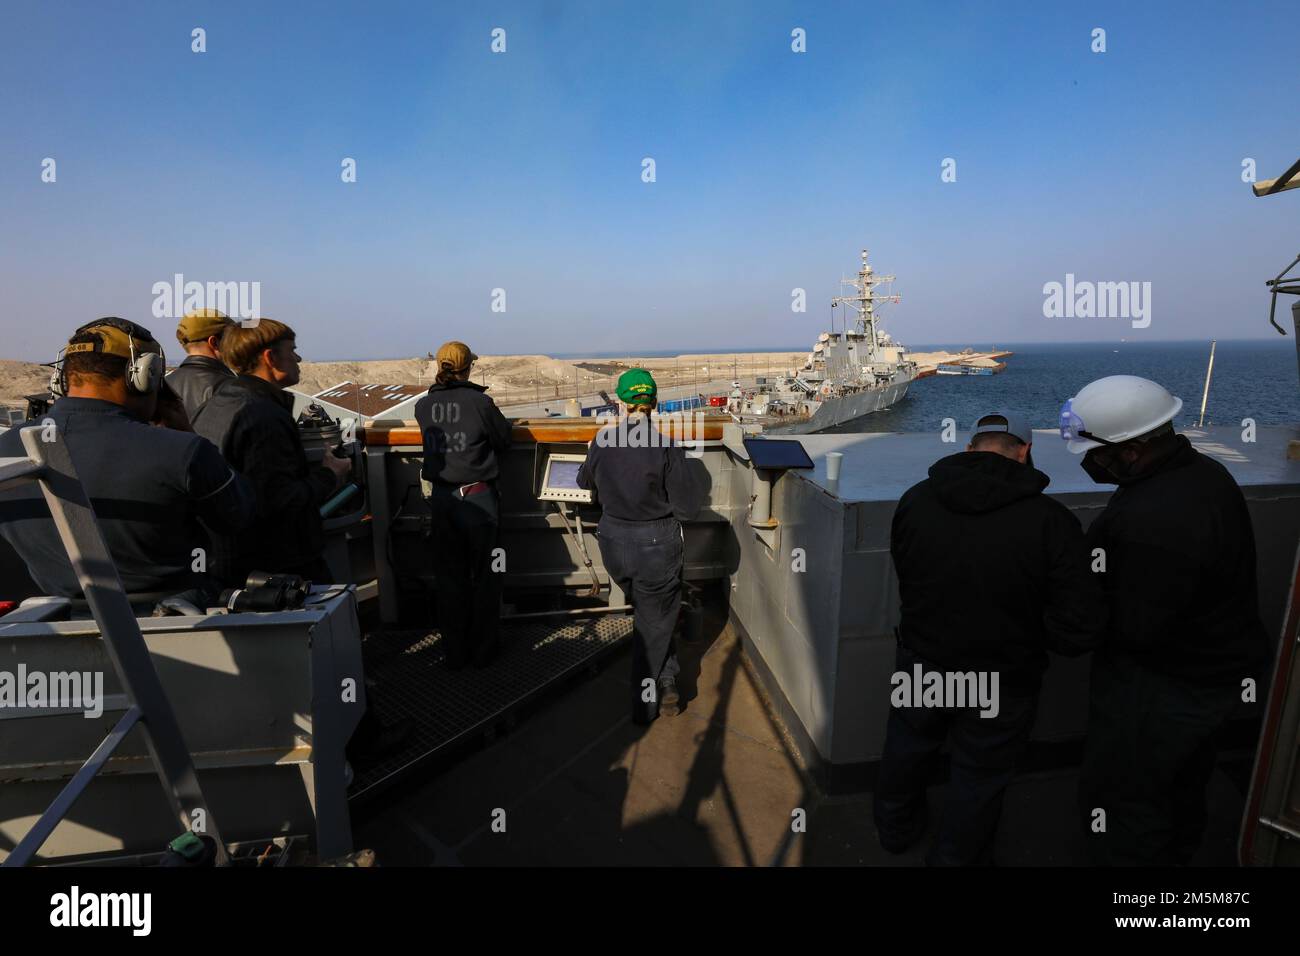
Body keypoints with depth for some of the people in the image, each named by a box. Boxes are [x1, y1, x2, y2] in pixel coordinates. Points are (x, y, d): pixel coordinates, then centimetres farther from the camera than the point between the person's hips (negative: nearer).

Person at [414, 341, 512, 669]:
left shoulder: (423, 406, -1)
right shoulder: (479, 402, -14)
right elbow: (504, 440, -2)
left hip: (441, 498, 4)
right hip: (477, 497, -4)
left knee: (449, 575, 14)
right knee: (484, 575, 11)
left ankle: (455, 651, 24)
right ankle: (483, 649, 22)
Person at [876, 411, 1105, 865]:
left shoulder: (915, 500, -16)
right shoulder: (1051, 521, -24)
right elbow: (1080, 631, -23)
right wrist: (1028, 624, -2)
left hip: (923, 665, 3)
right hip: (1001, 686, -2)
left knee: (907, 747, 29)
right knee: (978, 777, 23)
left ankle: (896, 828, 54)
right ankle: (956, 857, 46)